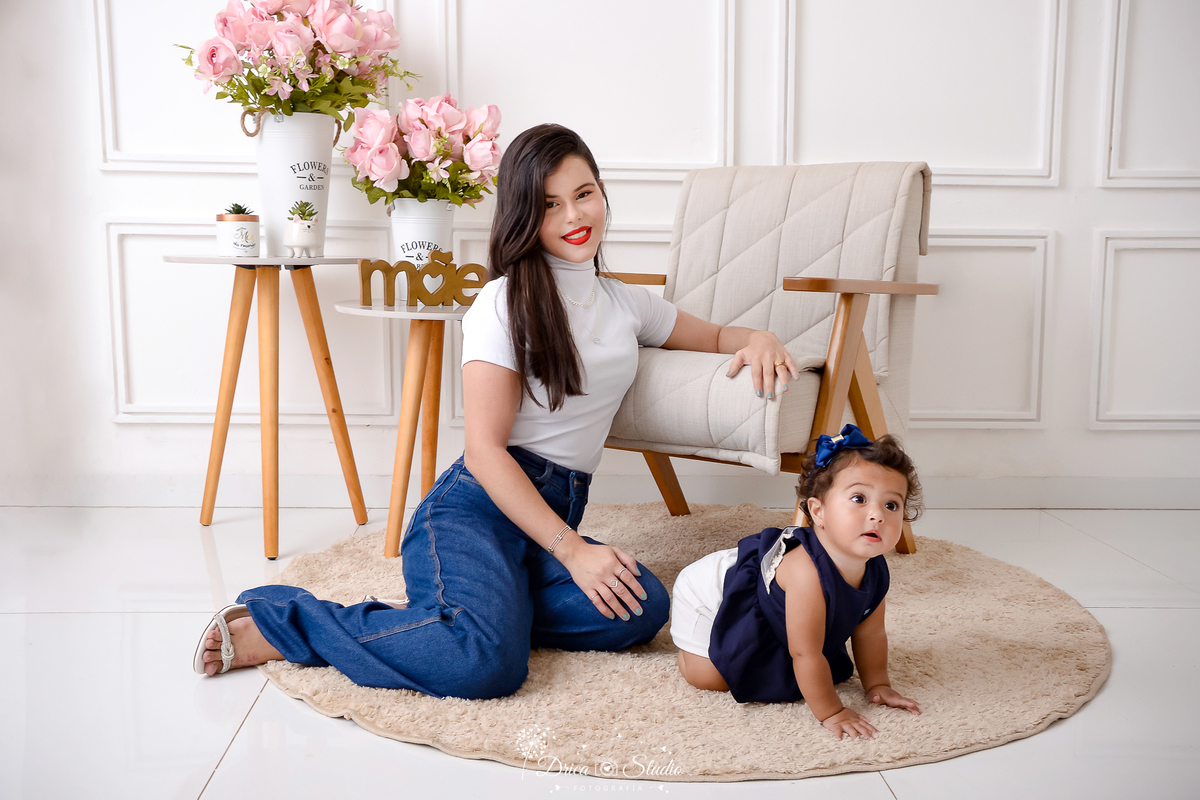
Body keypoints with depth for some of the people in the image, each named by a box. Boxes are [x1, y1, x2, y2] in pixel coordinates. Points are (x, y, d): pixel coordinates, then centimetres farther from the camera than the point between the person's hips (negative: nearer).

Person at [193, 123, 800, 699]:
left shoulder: (626, 303, 16)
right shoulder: (505, 302, -3)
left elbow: (712, 337, 34)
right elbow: (485, 449, -10)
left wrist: (759, 337, 9)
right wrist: (574, 550, -16)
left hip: (554, 516, 6)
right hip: (477, 509, -6)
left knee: (643, 608, -25)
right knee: (487, 663, -33)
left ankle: (469, 608, -8)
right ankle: (270, 626, -13)